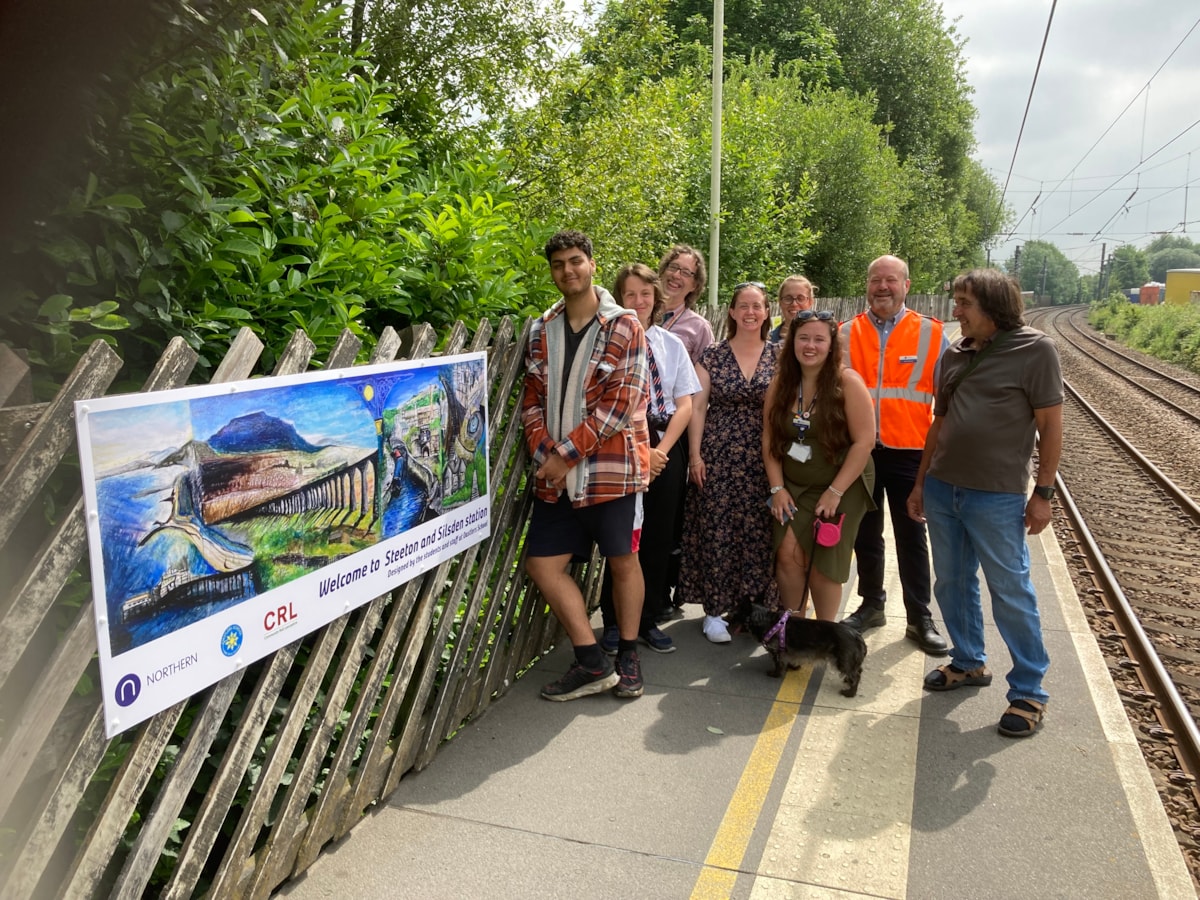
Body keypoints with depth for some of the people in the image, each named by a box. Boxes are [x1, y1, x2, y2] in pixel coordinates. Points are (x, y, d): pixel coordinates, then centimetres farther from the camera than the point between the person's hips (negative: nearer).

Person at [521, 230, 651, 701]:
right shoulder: (543, 330, 10)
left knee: (622, 560, 8)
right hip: (554, 473, 5)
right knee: (542, 562, 3)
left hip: (610, 467, -5)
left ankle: (628, 657, 27)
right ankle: (592, 662, 15)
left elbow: (622, 402, -14)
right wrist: (543, 452, -7)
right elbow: (533, 397, 9)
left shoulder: (624, 326, -6)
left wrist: (568, 454, -15)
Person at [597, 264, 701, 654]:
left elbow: (685, 404, 5)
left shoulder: (672, 344, 8)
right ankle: (614, 623, 17)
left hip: (665, 449, 4)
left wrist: (662, 449, -8)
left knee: (659, 538, 9)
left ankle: (649, 620, 23)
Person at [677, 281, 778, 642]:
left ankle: (752, 603, 19)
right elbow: (697, 407, 2)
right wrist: (695, 455, -5)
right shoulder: (713, 355, 2)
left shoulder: (778, 356, 5)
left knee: (758, 532, 3)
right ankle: (715, 609, 11)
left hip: (763, 459, 1)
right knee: (717, 531, 0)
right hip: (718, 457, -1)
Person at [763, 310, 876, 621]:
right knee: (788, 555, -9)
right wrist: (777, 488, -4)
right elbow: (769, 438, 4)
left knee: (823, 564, 0)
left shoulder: (847, 382, -13)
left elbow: (864, 441, -15)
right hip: (793, 487, 3)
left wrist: (835, 492, -16)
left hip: (841, 488, -3)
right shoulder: (781, 383, 1)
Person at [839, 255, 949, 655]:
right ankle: (871, 605, 29)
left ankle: (920, 618, 19)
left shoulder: (932, 334, -1)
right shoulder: (845, 334, 3)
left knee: (912, 538, 7)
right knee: (865, 535, 13)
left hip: (909, 453, -2)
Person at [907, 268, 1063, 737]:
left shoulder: (1035, 350, -7)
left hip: (997, 497, -6)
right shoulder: (955, 354, 9)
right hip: (942, 490, 6)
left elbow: (1050, 426, -7)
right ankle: (969, 662, 33)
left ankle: (1029, 691, 16)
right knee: (952, 584, 15)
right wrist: (921, 483, 16)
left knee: (1010, 594, 2)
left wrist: (1043, 493, -9)